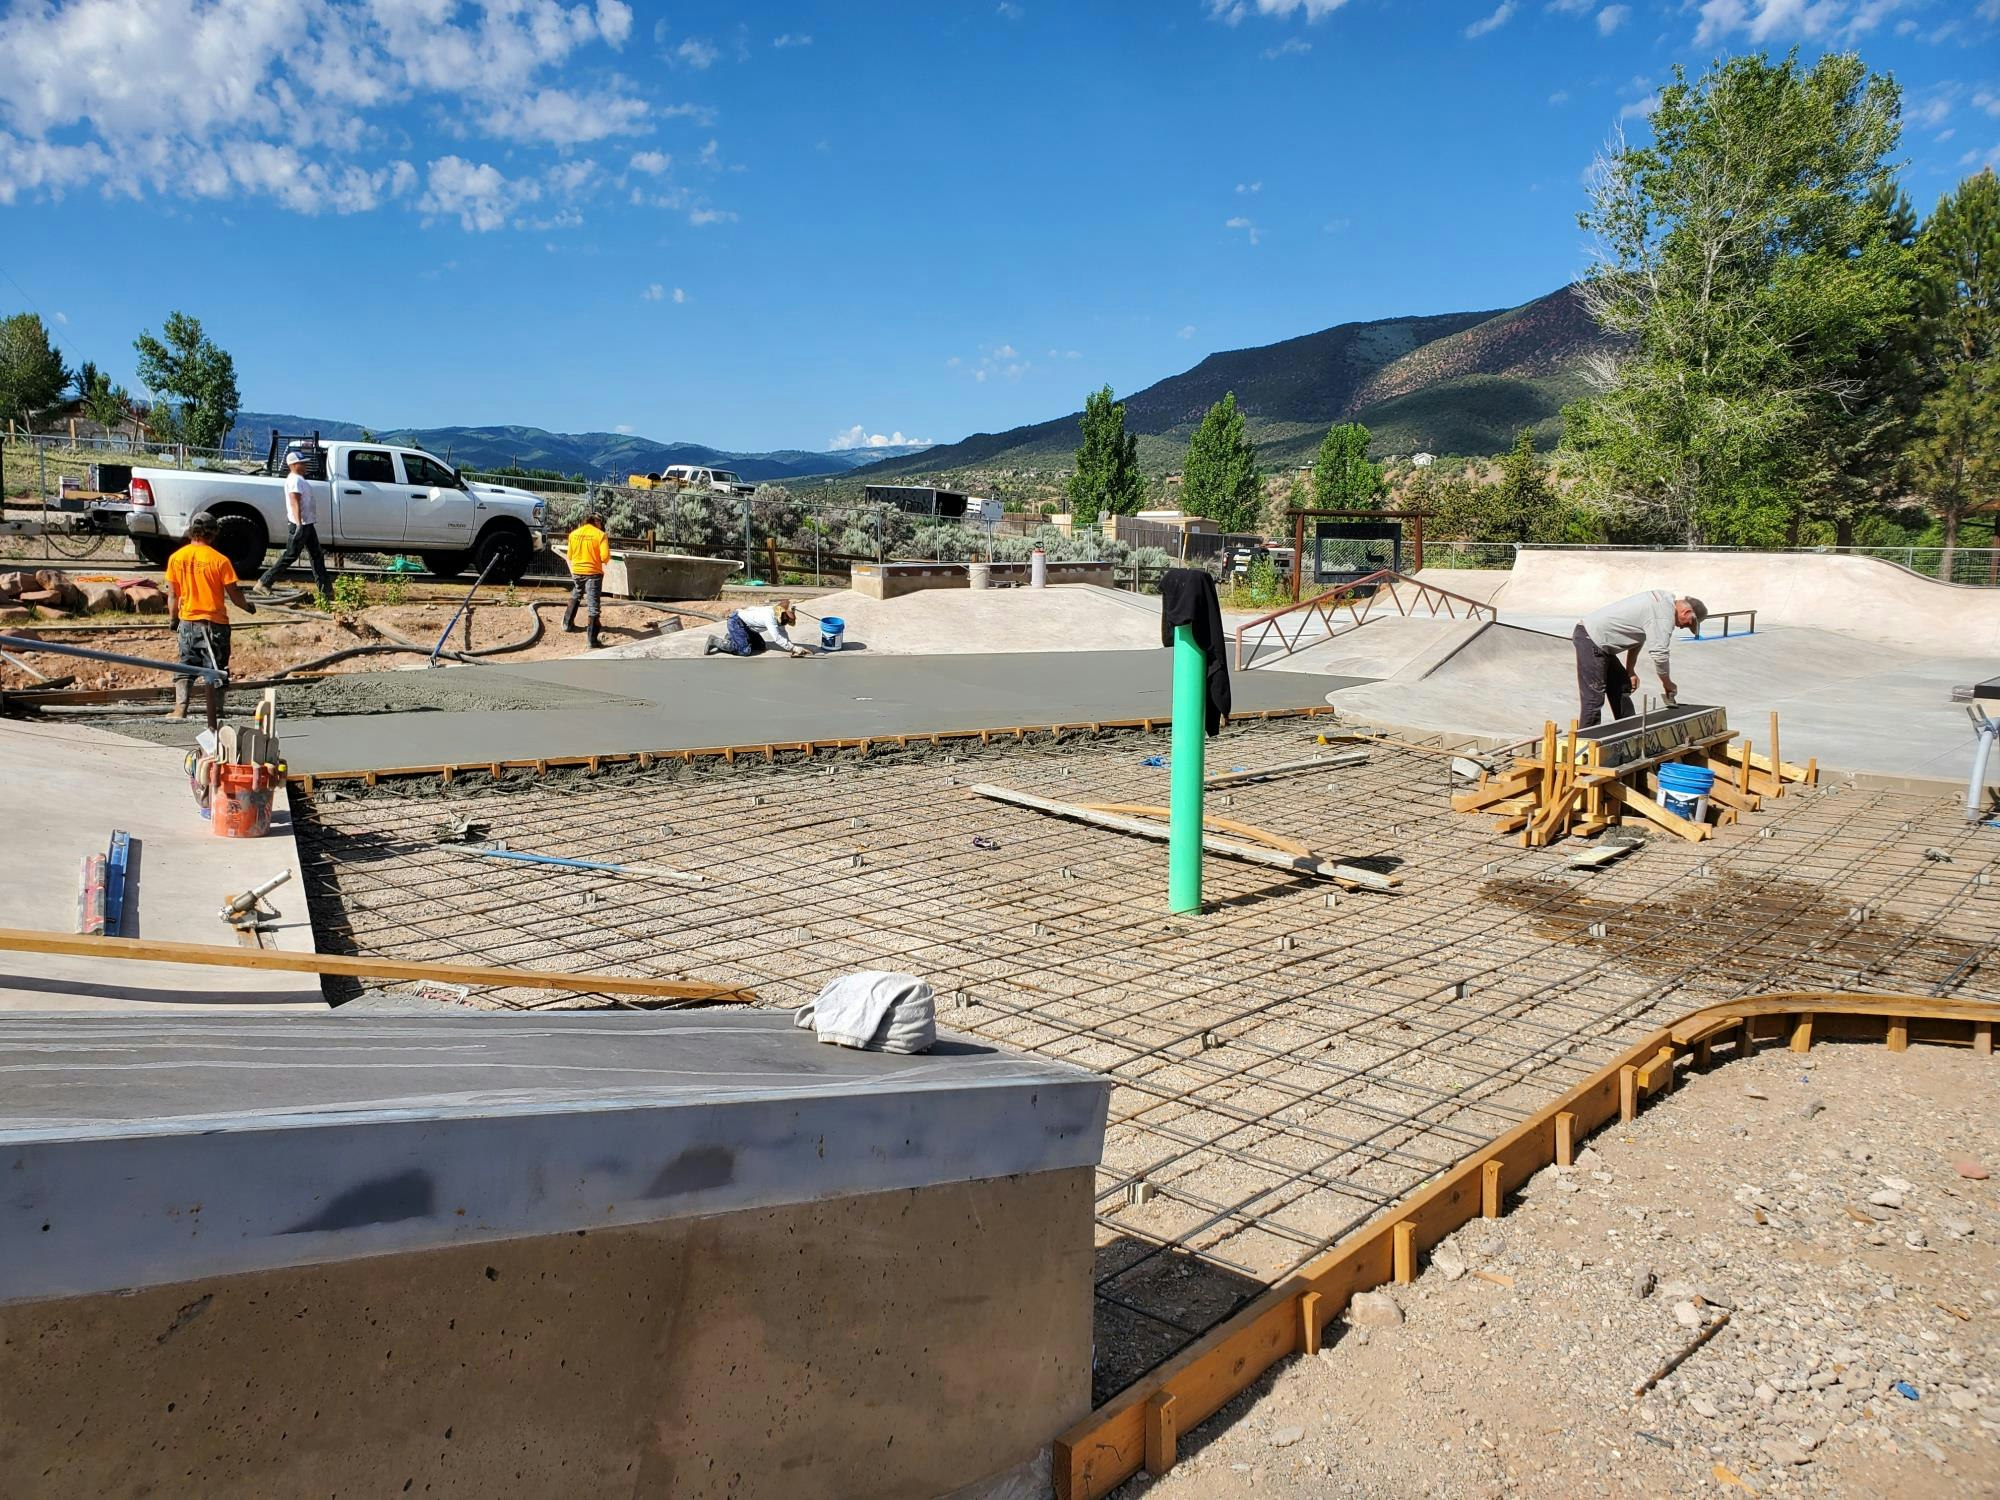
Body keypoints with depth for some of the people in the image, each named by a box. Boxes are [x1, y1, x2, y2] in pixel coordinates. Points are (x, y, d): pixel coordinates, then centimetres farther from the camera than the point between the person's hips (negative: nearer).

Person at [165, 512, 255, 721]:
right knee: (216, 668, 5)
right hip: (214, 623, -3)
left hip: (187, 621, 3)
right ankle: (217, 711, 5)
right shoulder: (220, 560, -12)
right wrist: (248, 607, 12)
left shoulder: (176, 558, -1)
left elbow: (172, 595, 5)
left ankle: (180, 709, 6)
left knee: (185, 666, 12)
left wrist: (173, 620, 16)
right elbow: (234, 595, -7)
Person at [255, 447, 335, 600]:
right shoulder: (294, 480, -14)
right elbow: (295, 503, -23)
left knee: (317, 556, 9)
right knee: (289, 556, -7)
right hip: (301, 525, -10)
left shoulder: (300, 479, 16)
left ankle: (326, 591, 10)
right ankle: (264, 582, -1)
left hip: (308, 524, 10)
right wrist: (299, 524, -30)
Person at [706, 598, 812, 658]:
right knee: (745, 650, -22)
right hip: (736, 621, -10)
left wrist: (792, 647, -14)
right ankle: (715, 641, -7)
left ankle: (731, 639, 19)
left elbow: (783, 634, 1)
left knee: (761, 646, 8)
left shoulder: (778, 615, -3)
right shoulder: (770, 616, -30)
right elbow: (777, 639, -32)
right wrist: (795, 648, -28)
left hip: (744, 624, 10)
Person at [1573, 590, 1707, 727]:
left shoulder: (1662, 601, 15)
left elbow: (1637, 638, 22)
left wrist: (1630, 671, 20)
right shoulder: (1664, 615, -18)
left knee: (1622, 688, 16)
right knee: (1594, 697, -13)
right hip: (1591, 640, -11)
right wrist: (1667, 684, -6)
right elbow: (1659, 654, -21)